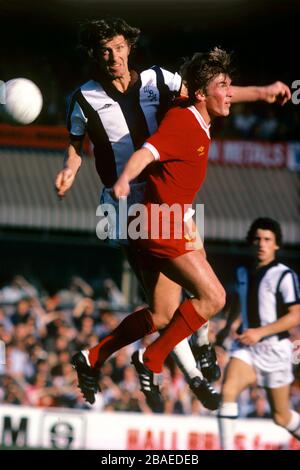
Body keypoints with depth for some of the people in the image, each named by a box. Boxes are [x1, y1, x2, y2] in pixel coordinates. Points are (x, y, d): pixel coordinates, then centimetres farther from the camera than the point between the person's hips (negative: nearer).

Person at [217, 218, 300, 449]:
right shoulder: (243, 273, 9)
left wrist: (260, 332, -22)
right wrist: (226, 328, 33)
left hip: (275, 349, -4)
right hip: (246, 347, 4)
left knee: (281, 416, 6)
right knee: (228, 391, -23)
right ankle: (227, 448, -25)